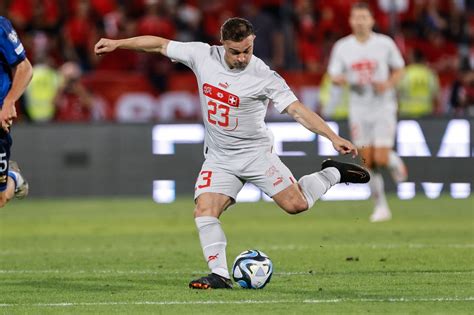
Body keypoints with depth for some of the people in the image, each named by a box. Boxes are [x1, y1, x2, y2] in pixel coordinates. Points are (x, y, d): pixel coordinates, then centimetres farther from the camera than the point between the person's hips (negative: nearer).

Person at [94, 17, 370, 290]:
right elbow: (161, 44, 4)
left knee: (296, 204, -13)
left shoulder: (264, 77, -18)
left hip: (256, 152, -3)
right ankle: (220, 276, -12)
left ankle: (333, 174, 15)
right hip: (219, 159, 3)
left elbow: (297, 110, -20)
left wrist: (333, 137, -29)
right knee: (204, 211, -16)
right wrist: (117, 44, 7)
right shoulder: (203, 56, -8)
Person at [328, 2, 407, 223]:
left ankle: (395, 162, 24)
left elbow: (399, 70, 7)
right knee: (367, 162, 0)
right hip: (359, 109, 2)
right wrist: (341, 80, -21)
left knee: (381, 159, -13)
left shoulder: (385, 43, -3)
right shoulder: (342, 47, 1)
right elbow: (334, 76, 2)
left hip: (383, 107, -2)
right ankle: (381, 206, 12)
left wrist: (388, 84, -13)